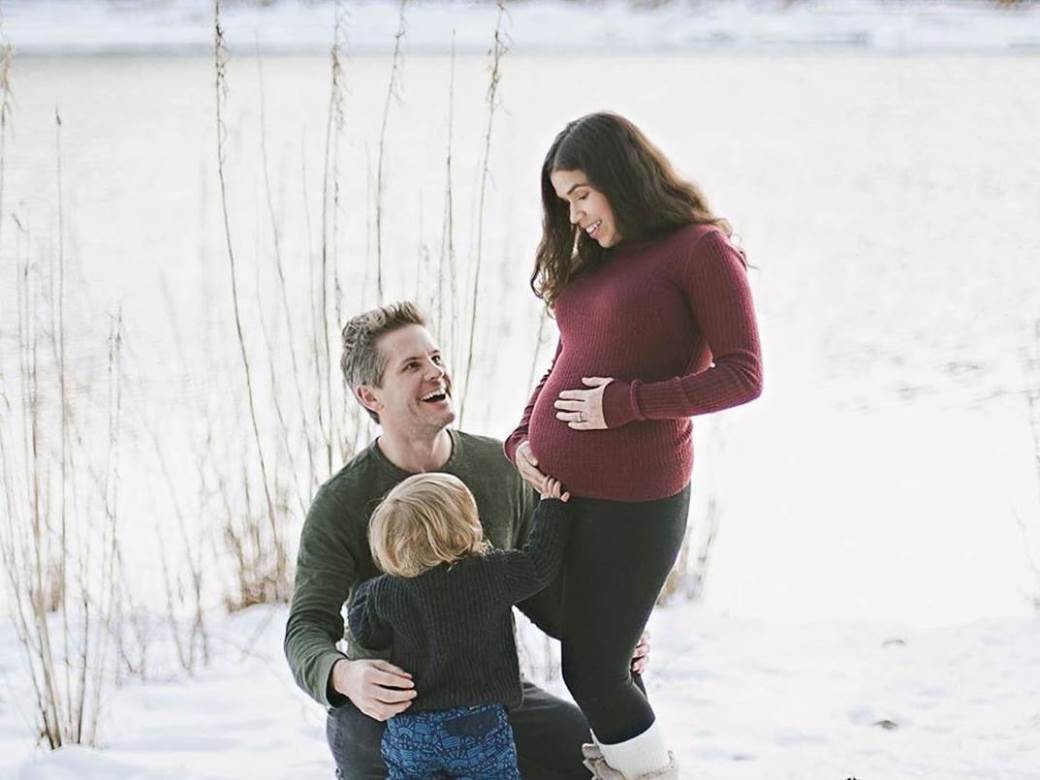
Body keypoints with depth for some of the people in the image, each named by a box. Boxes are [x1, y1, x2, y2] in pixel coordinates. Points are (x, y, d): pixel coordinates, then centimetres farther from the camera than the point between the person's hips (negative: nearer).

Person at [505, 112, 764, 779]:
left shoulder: (700, 249, -7)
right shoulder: (596, 260, 16)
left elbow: (743, 375, -12)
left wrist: (627, 403, -16)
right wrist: (523, 437, 5)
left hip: (633, 499, -7)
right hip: (559, 488, 7)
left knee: (593, 671, -4)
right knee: (591, 660, 7)